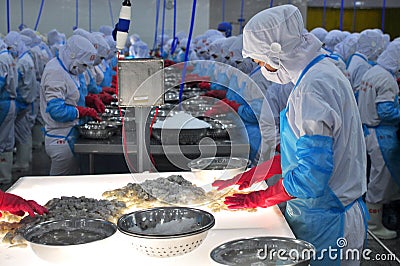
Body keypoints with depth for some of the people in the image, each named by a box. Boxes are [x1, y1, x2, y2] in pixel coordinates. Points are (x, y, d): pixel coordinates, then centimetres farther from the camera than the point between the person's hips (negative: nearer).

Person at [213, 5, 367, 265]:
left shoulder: (313, 87, -22)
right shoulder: (325, 71, 10)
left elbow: (312, 172, -25)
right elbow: (300, 152, 14)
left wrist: (257, 199, -12)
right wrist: (240, 181, 11)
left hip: (325, 224, -9)